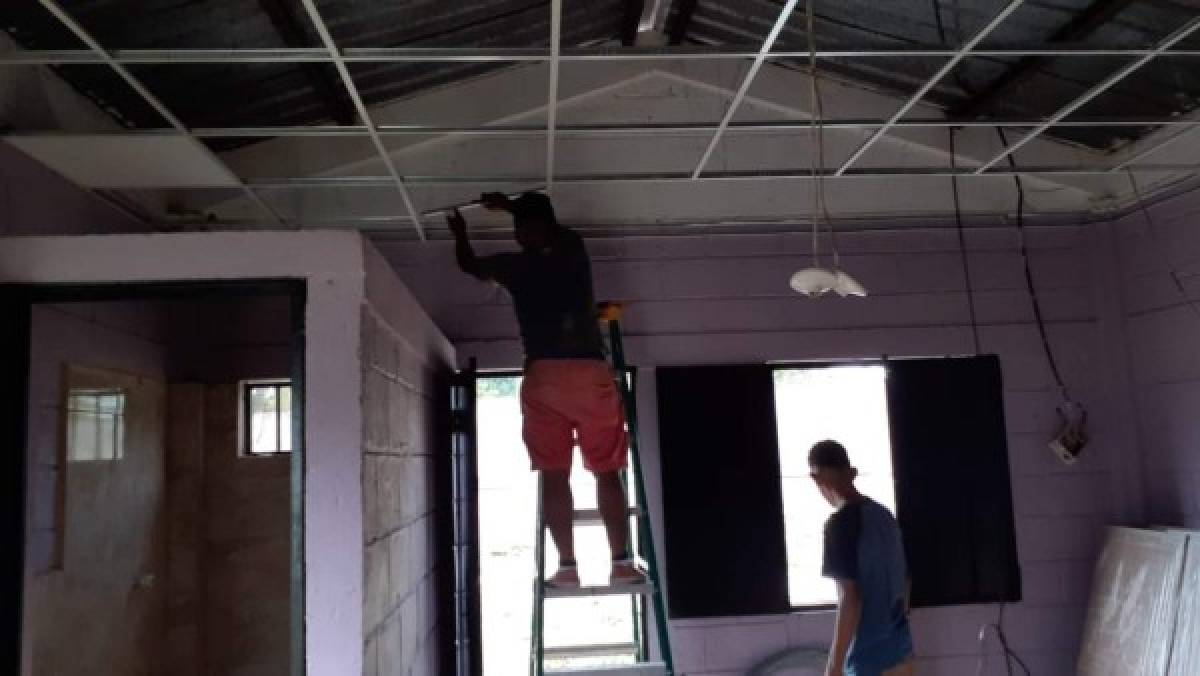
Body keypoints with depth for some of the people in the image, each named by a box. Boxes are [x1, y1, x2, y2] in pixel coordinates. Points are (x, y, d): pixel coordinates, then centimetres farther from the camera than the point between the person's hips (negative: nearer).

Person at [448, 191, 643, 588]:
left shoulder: (515, 265, 9)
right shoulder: (574, 251, 14)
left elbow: (469, 264, 30)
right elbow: (555, 230, 39)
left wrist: (460, 233, 51)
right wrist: (510, 206, 49)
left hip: (544, 376, -1)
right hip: (592, 372, 1)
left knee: (554, 475, 4)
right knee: (607, 473, 5)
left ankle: (567, 567, 3)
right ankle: (622, 563, 2)